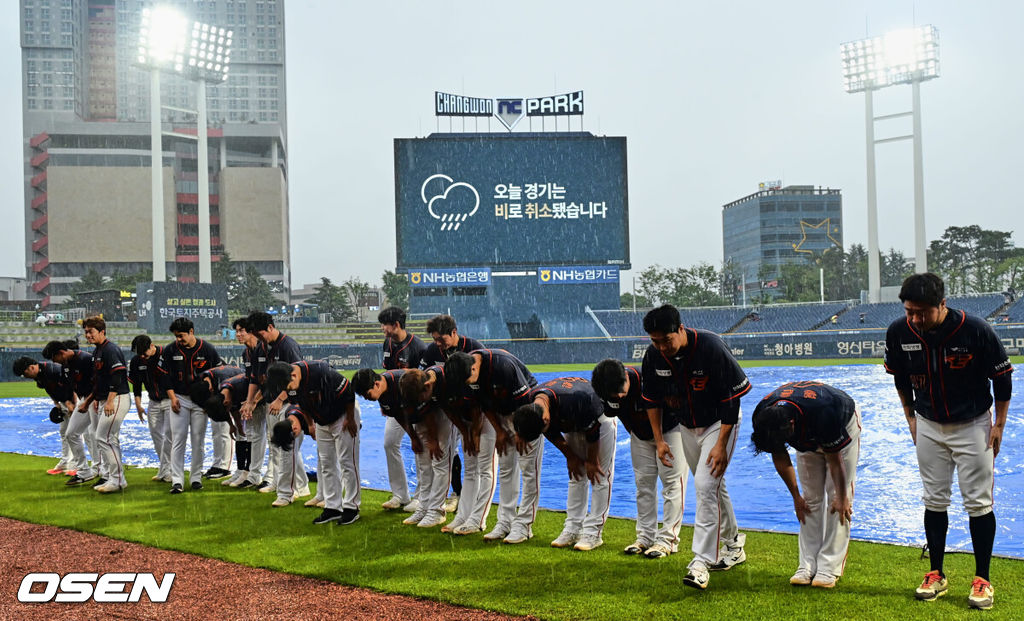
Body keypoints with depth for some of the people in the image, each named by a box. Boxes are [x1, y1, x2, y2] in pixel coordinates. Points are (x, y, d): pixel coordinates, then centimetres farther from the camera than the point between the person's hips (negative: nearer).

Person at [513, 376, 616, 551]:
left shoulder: (575, 399, -43)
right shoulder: (530, 406, -24)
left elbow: (592, 432, -25)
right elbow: (553, 435, -5)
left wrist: (592, 461, -13)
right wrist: (570, 456, 0)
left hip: (600, 420, -6)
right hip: (573, 424, 6)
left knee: (600, 475, -9)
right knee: (577, 475, 7)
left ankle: (593, 532, -8)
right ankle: (573, 529, 10)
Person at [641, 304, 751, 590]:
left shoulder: (712, 348, -29)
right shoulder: (653, 355, -14)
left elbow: (732, 398, -22)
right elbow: (652, 399, 3)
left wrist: (721, 445, -23)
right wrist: (659, 439, 0)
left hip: (719, 423, -5)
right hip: (687, 427, 6)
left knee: (705, 484, -17)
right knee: (712, 486, 16)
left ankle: (701, 561, -15)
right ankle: (734, 544, 35)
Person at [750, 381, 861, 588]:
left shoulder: (822, 414, -44)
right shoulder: (762, 417, -28)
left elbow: (834, 460, -27)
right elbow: (780, 457, -10)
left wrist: (841, 499, -15)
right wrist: (795, 496, -4)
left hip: (844, 425, -4)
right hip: (808, 437, 5)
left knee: (838, 496, -10)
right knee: (810, 497, 0)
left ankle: (830, 567, -8)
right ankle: (808, 565, 3)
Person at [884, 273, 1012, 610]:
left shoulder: (976, 330, -26)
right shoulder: (899, 332, -16)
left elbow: (1002, 376, -11)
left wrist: (999, 424, -7)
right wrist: (910, 417, 8)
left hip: (973, 426, -3)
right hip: (929, 426, 3)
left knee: (979, 502, 0)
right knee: (934, 501, 8)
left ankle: (982, 580, 11)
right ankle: (936, 575, 20)